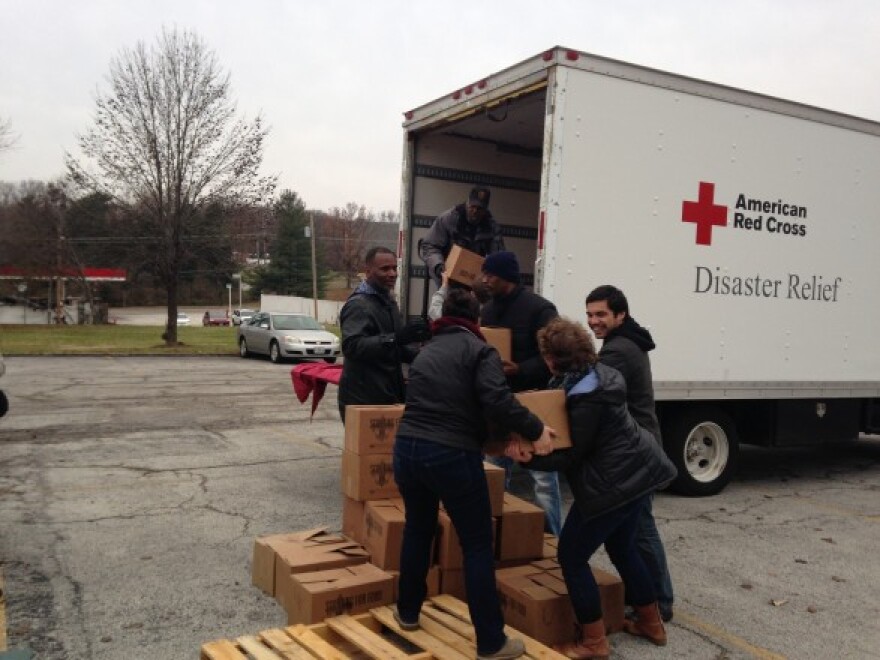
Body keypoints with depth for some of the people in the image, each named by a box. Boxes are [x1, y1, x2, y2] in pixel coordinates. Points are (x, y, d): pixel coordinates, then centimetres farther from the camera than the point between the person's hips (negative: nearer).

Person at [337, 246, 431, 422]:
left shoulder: (388, 301, 17)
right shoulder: (358, 304, -14)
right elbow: (352, 345, -28)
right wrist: (395, 338, -36)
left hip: (388, 396, 9)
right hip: (363, 400, -9)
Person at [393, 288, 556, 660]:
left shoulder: (426, 350, 19)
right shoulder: (479, 350, -2)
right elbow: (497, 402, -17)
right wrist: (535, 430, -8)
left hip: (407, 448, 6)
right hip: (452, 455, -6)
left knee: (417, 529, 27)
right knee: (478, 546, 7)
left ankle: (408, 613, 40)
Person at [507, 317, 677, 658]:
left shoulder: (585, 397, -25)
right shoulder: (597, 374, 6)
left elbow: (571, 456, -20)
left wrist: (528, 457, -29)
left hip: (614, 483, -11)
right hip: (637, 472, 11)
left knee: (571, 556, 2)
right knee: (622, 547, 26)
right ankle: (652, 624, 40)